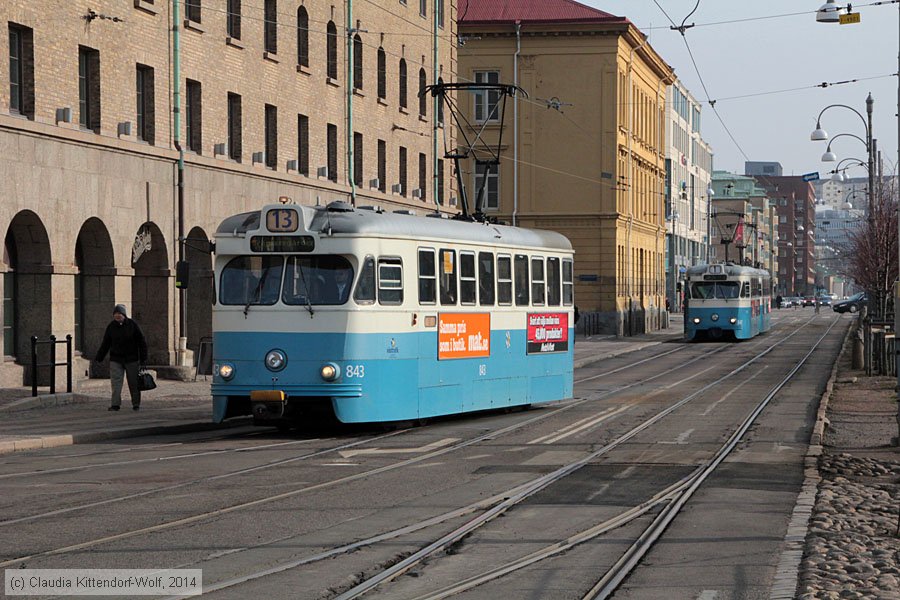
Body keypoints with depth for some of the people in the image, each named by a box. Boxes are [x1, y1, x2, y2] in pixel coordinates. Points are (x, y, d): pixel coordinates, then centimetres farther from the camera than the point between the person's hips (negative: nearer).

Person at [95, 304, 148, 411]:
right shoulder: (111, 327, 3)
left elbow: (141, 341, 1)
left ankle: (136, 404, 16)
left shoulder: (132, 325, -3)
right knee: (116, 382, -9)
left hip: (131, 359, -1)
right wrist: (99, 357, 5)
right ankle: (115, 404, -11)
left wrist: (143, 358, -4)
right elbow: (105, 343, 10)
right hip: (116, 359, 1)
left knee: (133, 383, 5)